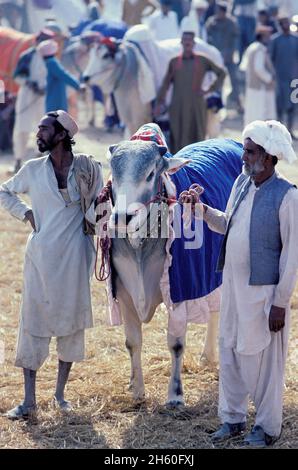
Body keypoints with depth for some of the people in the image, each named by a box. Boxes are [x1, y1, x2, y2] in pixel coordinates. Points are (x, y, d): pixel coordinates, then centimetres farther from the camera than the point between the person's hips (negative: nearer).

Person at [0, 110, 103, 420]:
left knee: (71, 322, 5)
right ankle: (29, 401, -1)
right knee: (32, 323, -3)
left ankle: (60, 393, 19)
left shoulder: (87, 168, 0)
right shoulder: (33, 170, 4)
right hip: (40, 255, 1)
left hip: (73, 256, -1)